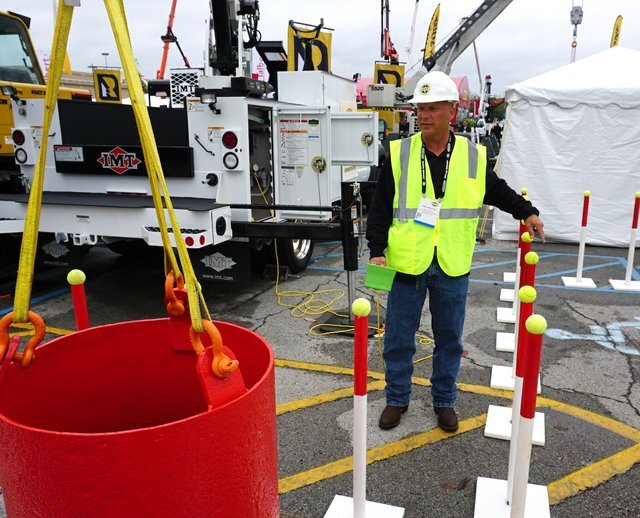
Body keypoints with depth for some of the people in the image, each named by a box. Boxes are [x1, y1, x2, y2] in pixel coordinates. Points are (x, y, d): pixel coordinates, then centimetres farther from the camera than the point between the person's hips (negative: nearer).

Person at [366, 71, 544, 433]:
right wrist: (377, 249, -8)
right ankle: (398, 399, 29)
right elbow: (381, 207, 0)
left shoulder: (474, 156, 1)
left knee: (449, 338, 13)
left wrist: (527, 212, 13)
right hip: (406, 264, -1)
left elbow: (498, 191, 20)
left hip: (453, 267, 1)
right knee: (399, 338, 9)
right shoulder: (399, 153, -3)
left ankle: (444, 400, 33)